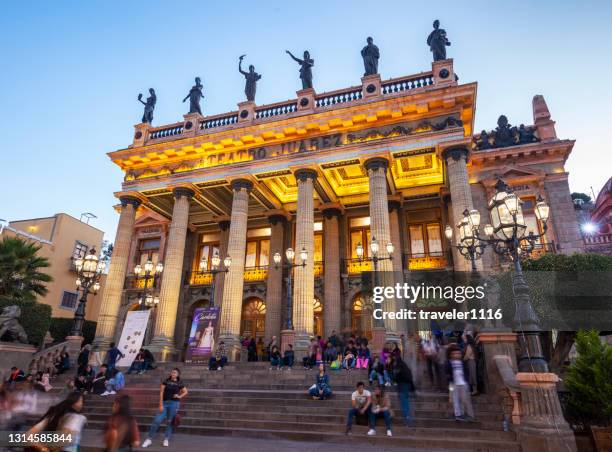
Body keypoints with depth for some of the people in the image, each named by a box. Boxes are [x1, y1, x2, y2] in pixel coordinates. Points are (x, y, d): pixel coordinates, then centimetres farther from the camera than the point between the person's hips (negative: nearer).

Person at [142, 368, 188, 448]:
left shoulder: (179, 384, 2)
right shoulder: (166, 381, 0)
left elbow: (185, 392, 15)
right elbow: (161, 393, -3)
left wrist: (179, 396, -1)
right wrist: (161, 405, -8)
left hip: (174, 403, 0)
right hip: (165, 403, 0)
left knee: (169, 422, 5)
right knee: (157, 421, -5)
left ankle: (166, 440, 18)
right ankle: (149, 439, 8)